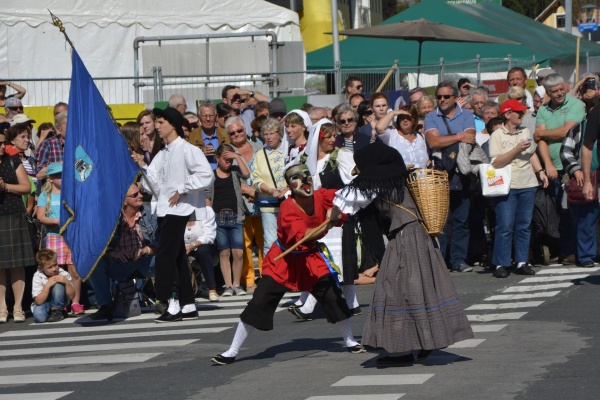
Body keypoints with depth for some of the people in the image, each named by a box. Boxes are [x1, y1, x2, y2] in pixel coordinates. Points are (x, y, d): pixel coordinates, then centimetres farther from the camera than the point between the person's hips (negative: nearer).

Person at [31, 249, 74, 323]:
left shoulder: (64, 274, -16)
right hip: (44, 303, -1)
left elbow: (71, 296, -15)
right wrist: (47, 286, -36)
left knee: (58, 285, -29)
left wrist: (67, 282, -31)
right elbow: (39, 301, -25)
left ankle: (57, 311, -9)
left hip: (58, 303, 1)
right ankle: (50, 313, 1)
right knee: (38, 315, -35)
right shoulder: (38, 276, -18)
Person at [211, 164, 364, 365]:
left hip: (311, 258, 4)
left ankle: (350, 342, 18)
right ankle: (232, 352, 2)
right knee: (258, 304, -6)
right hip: (283, 260, -4)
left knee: (333, 296, -5)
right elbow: (304, 236, -38)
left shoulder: (321, 197, -13)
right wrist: (329, 223, -50)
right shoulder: (288, 208, -27)